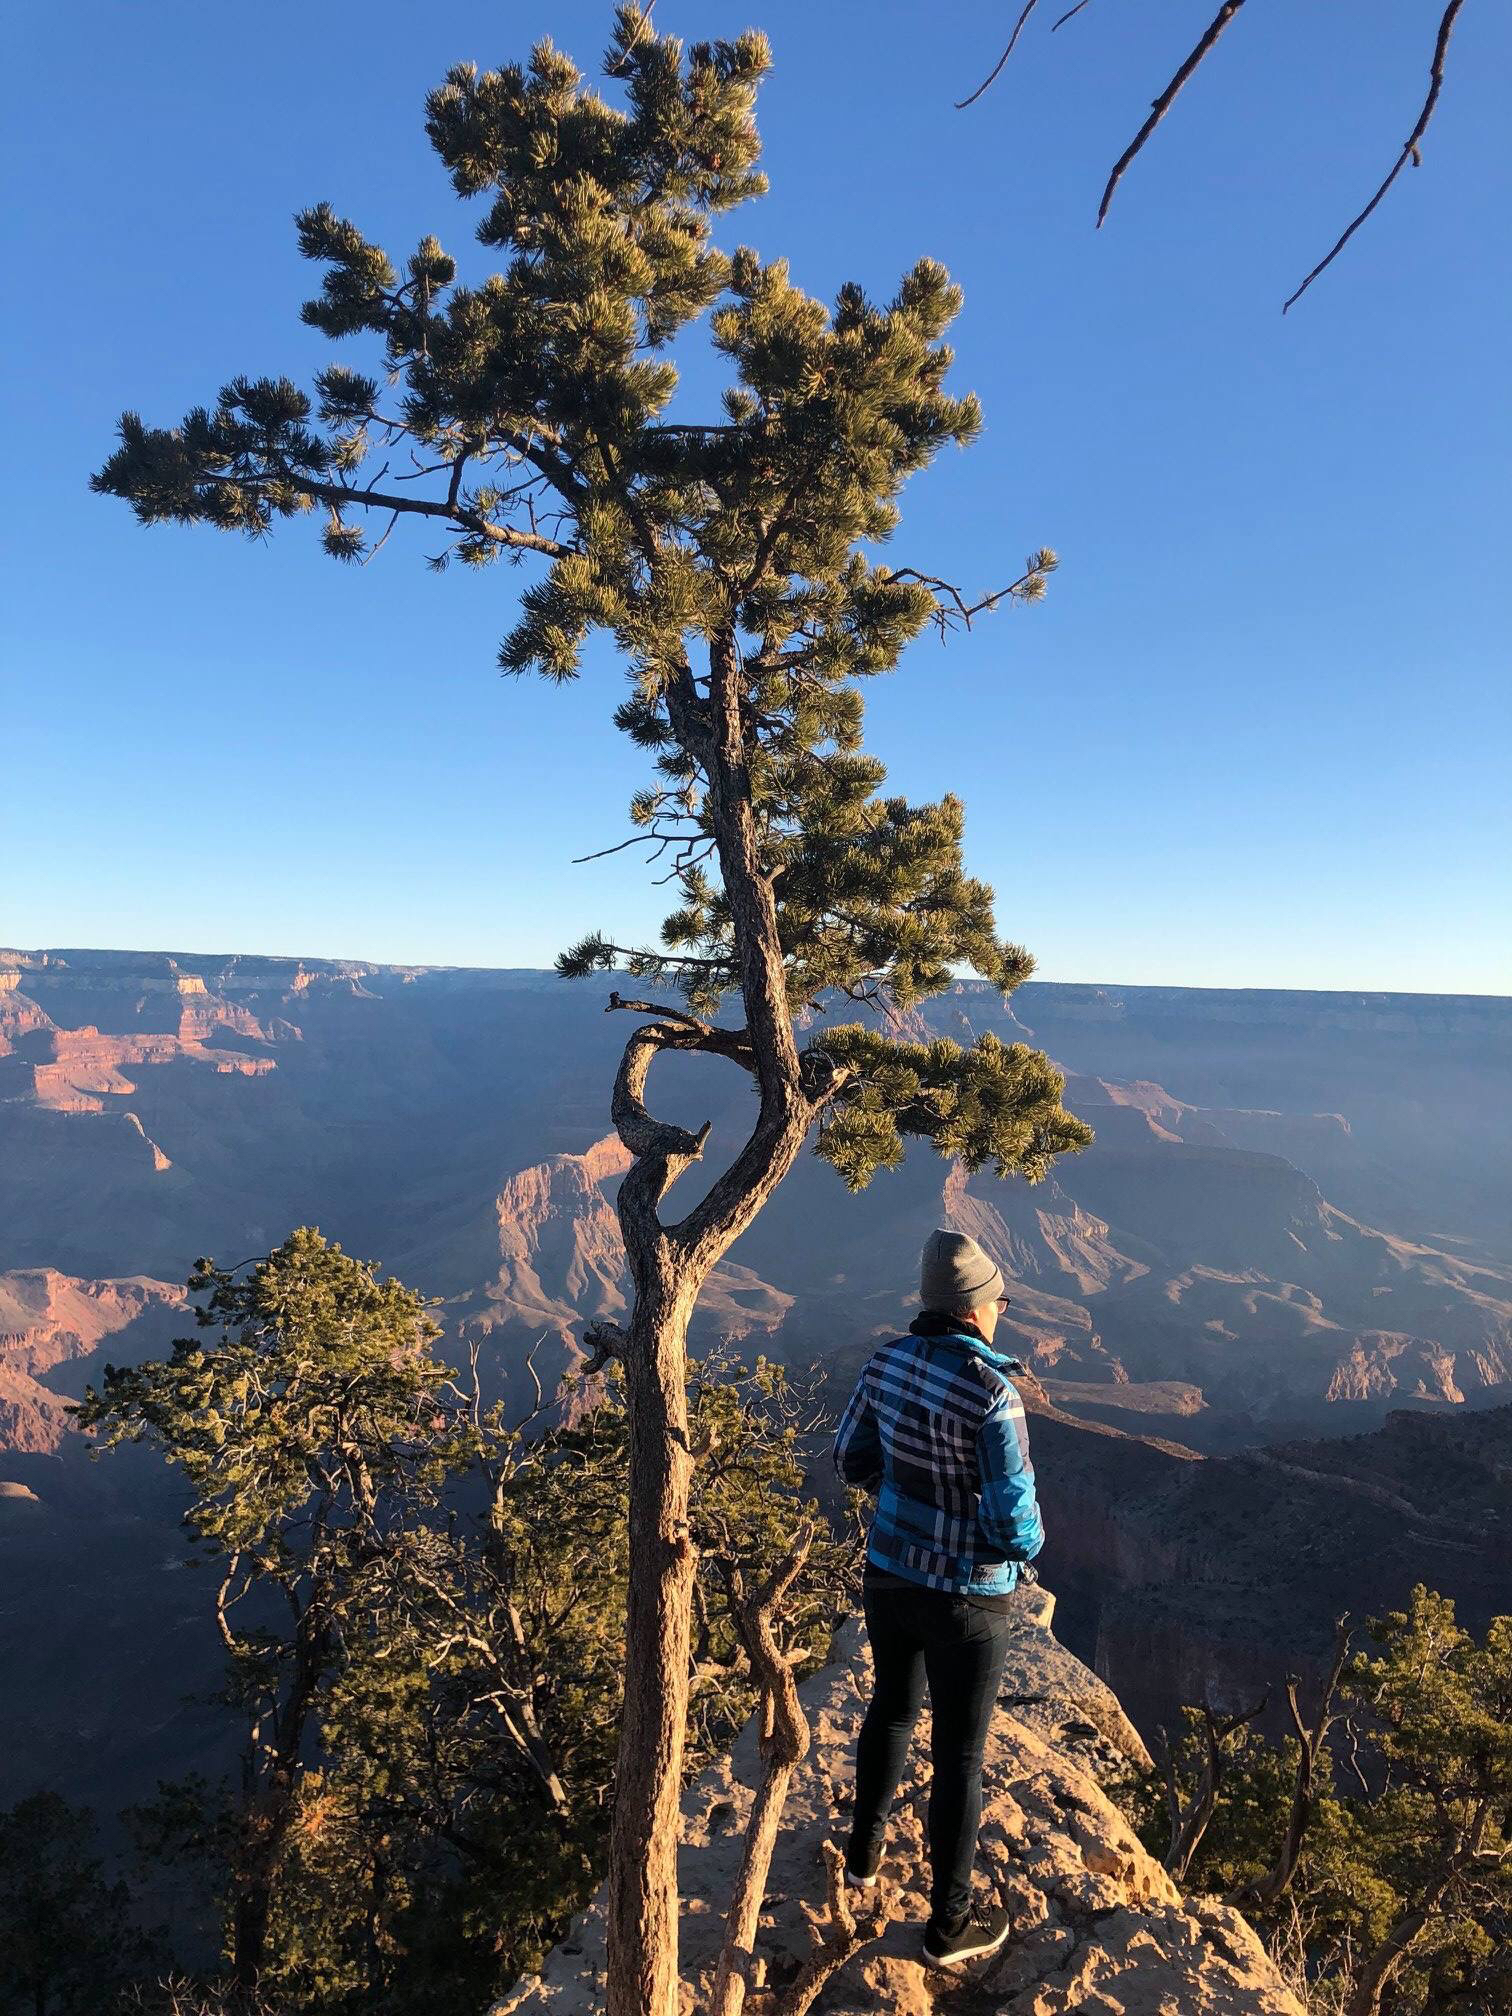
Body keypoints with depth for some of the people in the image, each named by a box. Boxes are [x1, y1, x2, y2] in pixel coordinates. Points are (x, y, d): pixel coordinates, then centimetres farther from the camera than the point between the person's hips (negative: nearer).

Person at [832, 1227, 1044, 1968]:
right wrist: (1029, 1539, -1)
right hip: (964, 1596, -6)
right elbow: (1013, 1524, -24)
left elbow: (852, 1460, 5)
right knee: (959, 1755, 15)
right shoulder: (991, 1393, -29)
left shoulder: (887, 1362, -9)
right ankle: (949, 1923, 36)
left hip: (889, 1573, 6)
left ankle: (865, 1849, 53)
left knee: (892, 1709, 31)